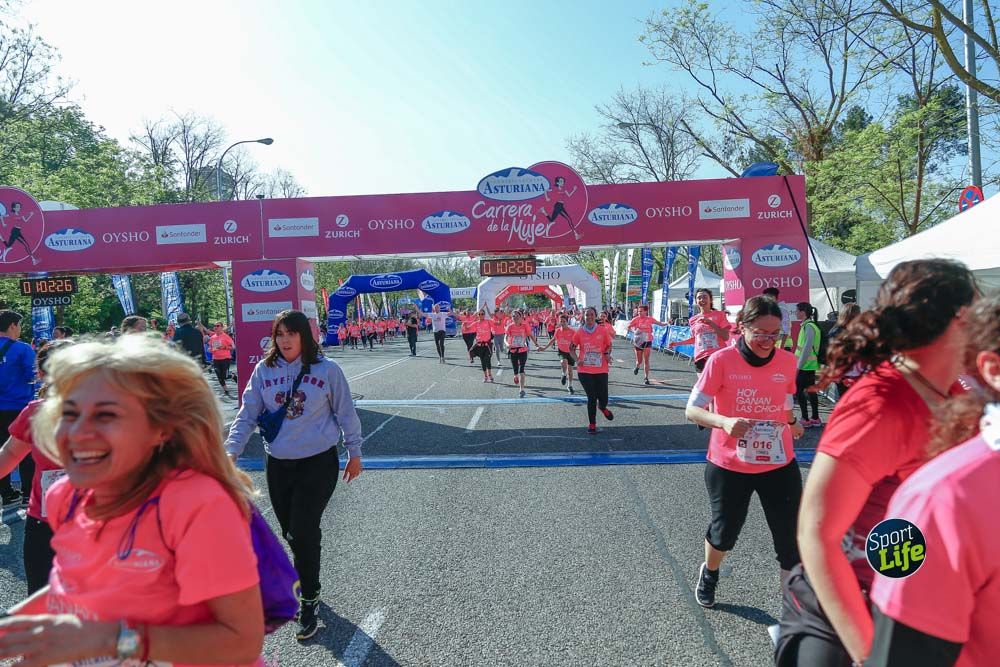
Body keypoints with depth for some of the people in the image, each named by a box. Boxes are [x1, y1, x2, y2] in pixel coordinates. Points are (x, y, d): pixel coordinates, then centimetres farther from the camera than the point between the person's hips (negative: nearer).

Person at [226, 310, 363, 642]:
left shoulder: (327, 369, -8)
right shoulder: (264, 370, 0)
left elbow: (345, 413, 0)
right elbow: (247, 415, 2)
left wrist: (354, 453, 5)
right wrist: (231, 451, -9)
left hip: (318, 463, -4)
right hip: (277, 463, 4)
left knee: (303, 532, -6)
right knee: (291, 532, 13)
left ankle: (309, 600, 12)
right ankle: (310, 564, 40)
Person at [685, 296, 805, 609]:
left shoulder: (787, 361, -3)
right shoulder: (721, 360, -15)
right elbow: (692, 410, -16)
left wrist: (792, 423, 22)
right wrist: (724, 422, -31)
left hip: (779, 464, 3)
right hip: (729, 466, -2)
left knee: (791, 542, 0)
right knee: (724, 535, 16)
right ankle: (709, 575, 48)